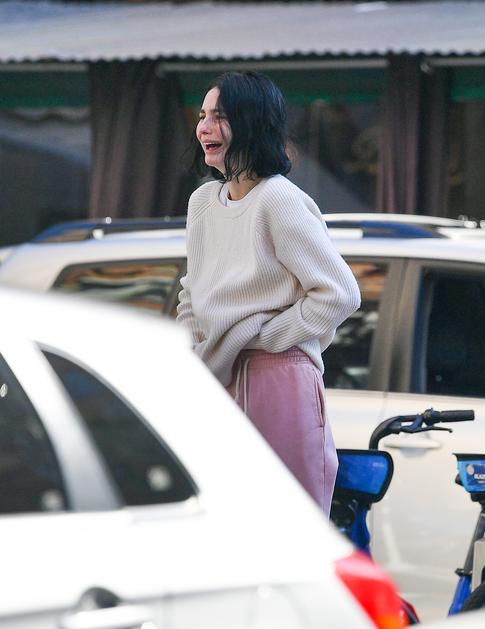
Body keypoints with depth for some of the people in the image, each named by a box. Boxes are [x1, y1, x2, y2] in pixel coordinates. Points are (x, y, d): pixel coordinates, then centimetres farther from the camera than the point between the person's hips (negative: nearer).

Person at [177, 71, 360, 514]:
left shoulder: (280, 201, -11)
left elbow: (340, 294, -14)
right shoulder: (203, 201, 13)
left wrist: (261, 338, -10)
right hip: (217, 383, 8)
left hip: (279, 385, -7)